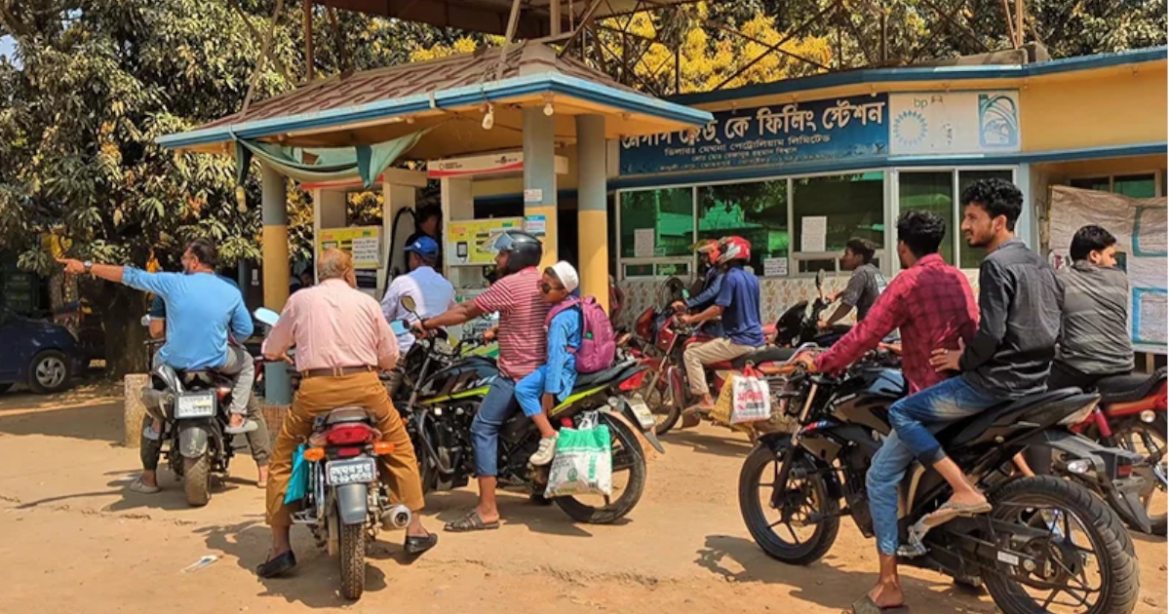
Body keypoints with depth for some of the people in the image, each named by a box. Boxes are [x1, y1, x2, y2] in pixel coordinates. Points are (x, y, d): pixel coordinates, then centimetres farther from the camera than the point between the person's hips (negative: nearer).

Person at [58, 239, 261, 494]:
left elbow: (130, 276, -3)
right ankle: (236, 418, 13)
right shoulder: (231, 293, -4)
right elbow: (245, 331, 2)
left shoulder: (173, 282, -9)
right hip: (216, 364, 0)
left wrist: (86, 267, 6)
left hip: (174, 364, 0)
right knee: (246, 361, 32)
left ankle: (149, 477, 26)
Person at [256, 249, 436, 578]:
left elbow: (271, 350, 18)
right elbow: (390, 356, 13)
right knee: (401, 449, 21)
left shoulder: (300, 299, 10)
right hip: (364, 386, 1)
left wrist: (282, 354, 41)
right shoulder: (366, 302, 11)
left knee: (282, 459, 17)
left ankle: (280, 547, 14)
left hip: (316, 389, 0)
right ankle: (415, 530, 24)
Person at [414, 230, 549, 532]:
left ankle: (487, 510, -14)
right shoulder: (543, 283, 13)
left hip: (517, 374, -9)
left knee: (483, 429, -9)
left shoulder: (509, 285, -12)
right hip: (543, 370, 9)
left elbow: (466, 312, -7)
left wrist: (427, 324, 3)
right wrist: (497, 331, 29)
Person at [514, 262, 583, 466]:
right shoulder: (572, 307, 8)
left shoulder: (560, 319, -23)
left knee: (523, 389, -26)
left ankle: (549, 435, -24)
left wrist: (549, 391, -29)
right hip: (573, 363, 11)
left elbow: (557, 355, -28)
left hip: (564, 367, -11)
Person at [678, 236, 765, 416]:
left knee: (690, 354, -7)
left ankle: (705, 400, -13)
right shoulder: (753, 279, 14)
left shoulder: (730, 277, -13)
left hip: (739, 340, -10)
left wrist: (691, 319, -12)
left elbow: (718, 308, -20)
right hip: (755, 339, 10)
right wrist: (708, 317, 29)